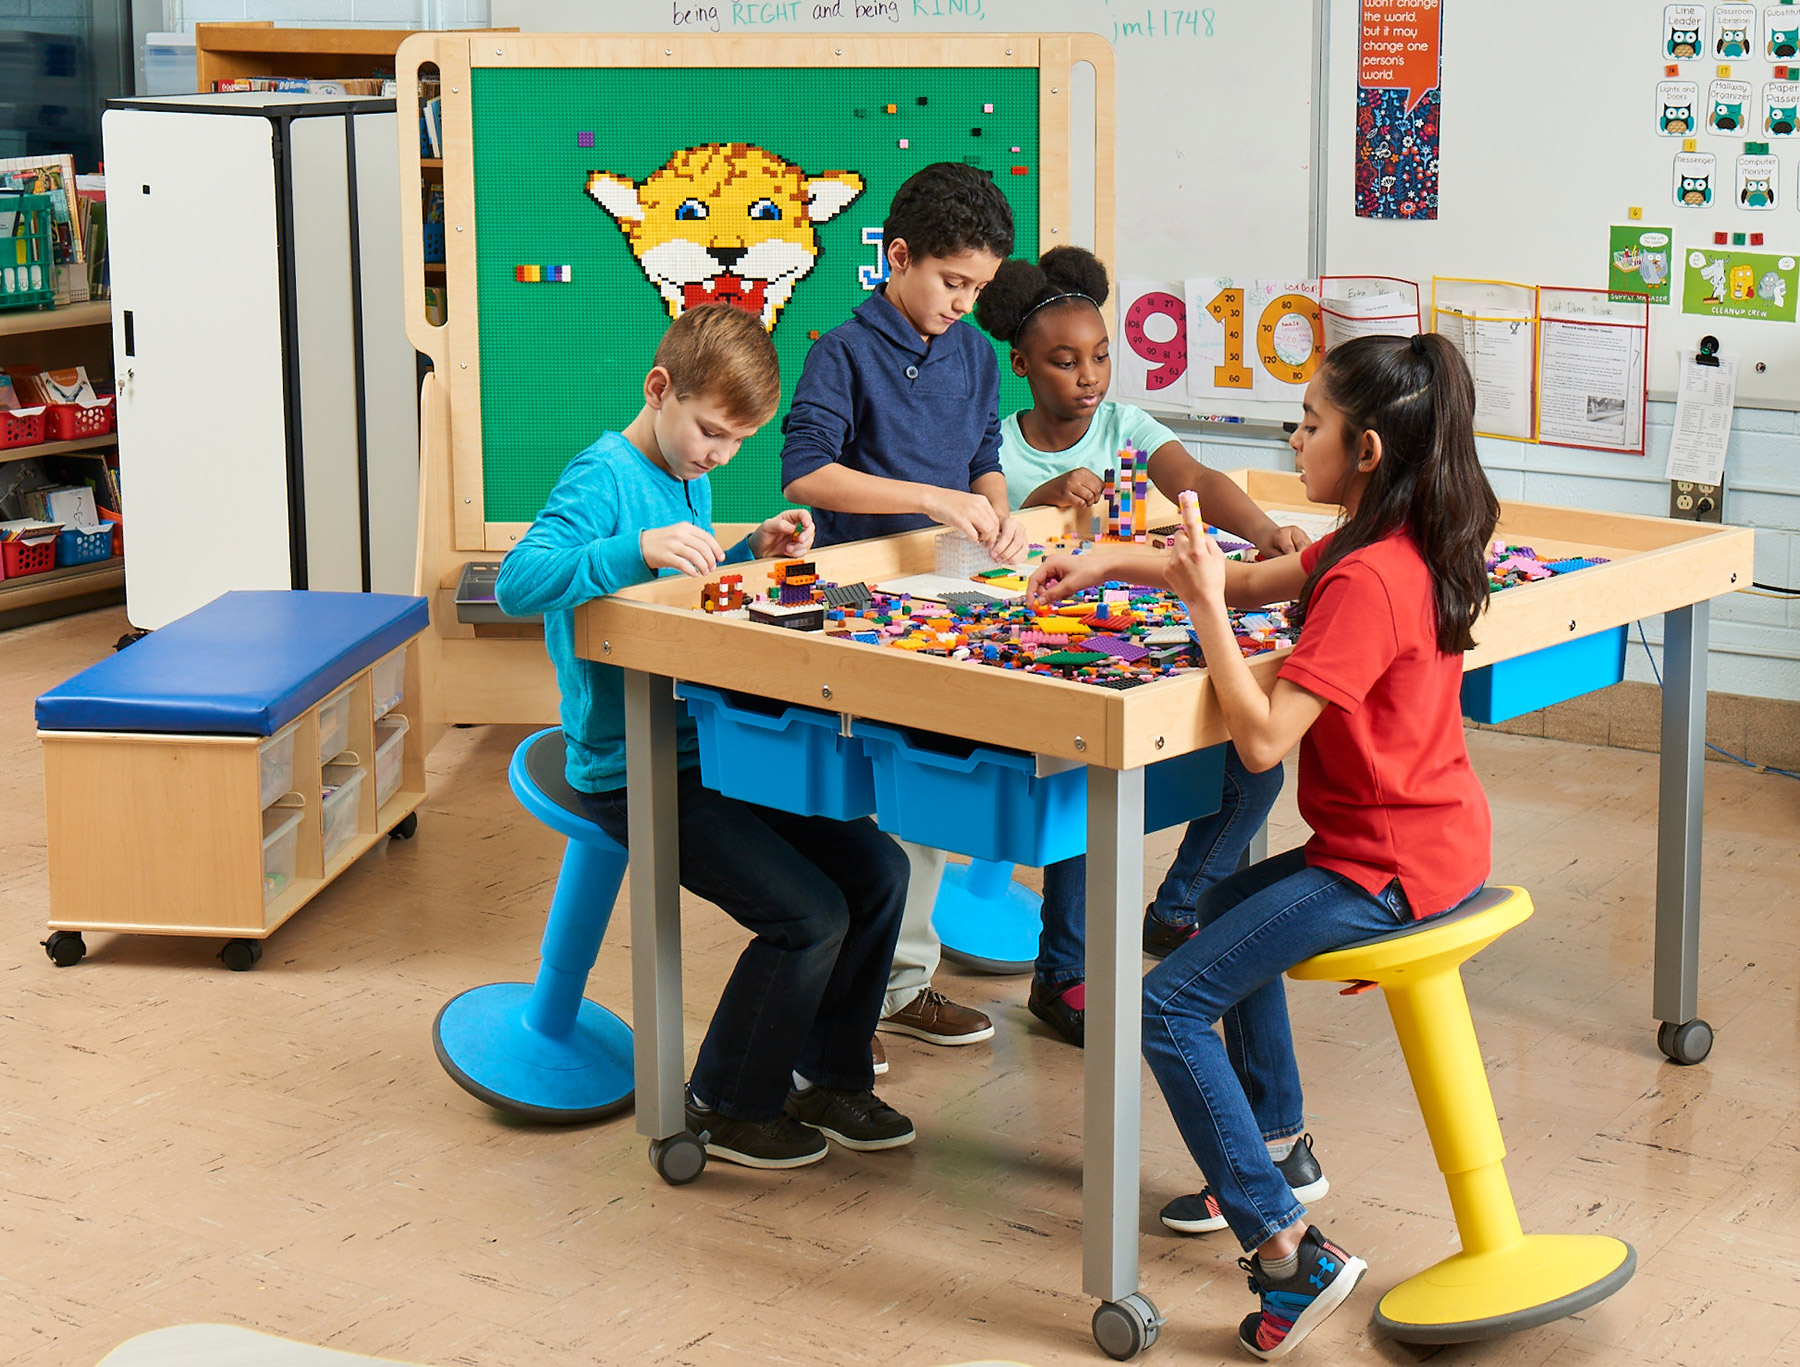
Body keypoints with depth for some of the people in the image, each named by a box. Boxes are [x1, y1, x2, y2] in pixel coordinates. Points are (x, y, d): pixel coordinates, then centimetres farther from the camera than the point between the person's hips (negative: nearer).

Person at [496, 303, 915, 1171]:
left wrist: (752, 552, 8)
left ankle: (828, 1076, 19)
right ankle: (727, 1108, 4)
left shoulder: (690, 478, 13)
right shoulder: (603, 479, -15)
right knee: (808, 915, -16)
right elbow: (517, 582, -30)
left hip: (712, 749, 9)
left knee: (876, 869, 3)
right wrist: (639, 548, -41)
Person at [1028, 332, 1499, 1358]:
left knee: (1170, 1006, -12)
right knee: (1229, 906, 32)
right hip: (1437, 841, 10)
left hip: (1386, 869, -10)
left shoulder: (1366, 581, -26)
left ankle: (1289, 1251, -13)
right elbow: (1254, 582, 18)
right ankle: (1277, 1145, 41)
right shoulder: (1409, 546, 5)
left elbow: (1263, 738, -29)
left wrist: (1204, 602, -24)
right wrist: (1116, 567, 14)